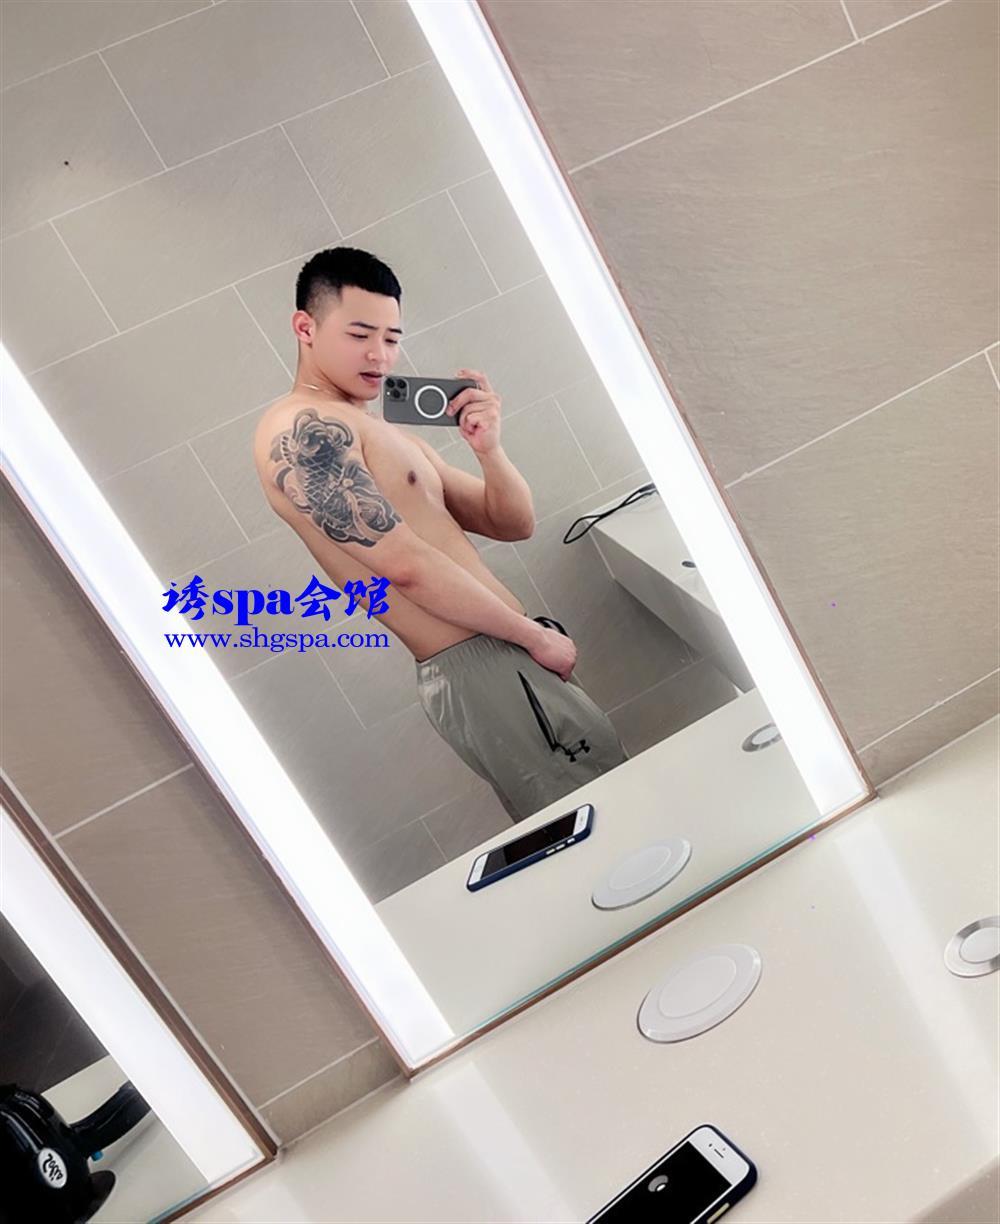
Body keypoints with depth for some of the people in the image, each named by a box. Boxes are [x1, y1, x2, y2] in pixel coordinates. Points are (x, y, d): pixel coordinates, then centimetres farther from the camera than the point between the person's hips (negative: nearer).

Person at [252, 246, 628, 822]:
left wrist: (489, 448, -4)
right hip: (479, 668, -9)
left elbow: (514, 525, 16)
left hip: (505, 660, 9)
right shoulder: (301, 428, -9)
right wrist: (534, 634, -10)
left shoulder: (390, 435, 20)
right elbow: (405, 564, -17)